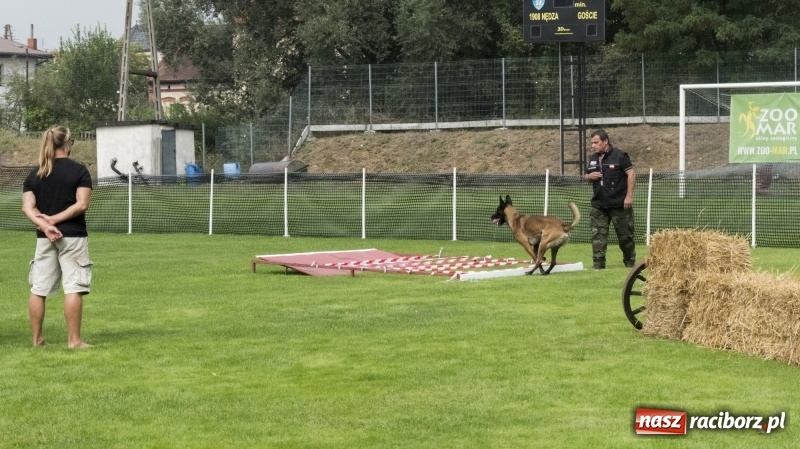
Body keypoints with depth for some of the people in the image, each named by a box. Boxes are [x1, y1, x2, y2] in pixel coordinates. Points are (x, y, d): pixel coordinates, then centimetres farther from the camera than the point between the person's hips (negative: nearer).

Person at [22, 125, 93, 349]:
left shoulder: (34, 174, 8)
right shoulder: (79, 170, -4)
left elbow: (28, 207, -3)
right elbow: (82, 204, -13)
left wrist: (45, 225, -14)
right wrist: (54, 219, -11)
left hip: (44, 238, 4)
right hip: (72, 236, -4)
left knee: (38, 289, 10)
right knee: (73, 288, -3)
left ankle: (37, 338, 15)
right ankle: (74, 340, -4)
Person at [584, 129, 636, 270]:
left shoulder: (619, 156, -8)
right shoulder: (593, 159, 13)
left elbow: (631, 174, -11)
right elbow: (586, 176, 24)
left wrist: (629, 196, -16)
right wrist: (589, 176, -2)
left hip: (619, 204, -5)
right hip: (599, 205, 5)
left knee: (625, 234, 5)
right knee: (597, 235, -4)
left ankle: (630, 262, 20)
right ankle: (598, 264, -3)